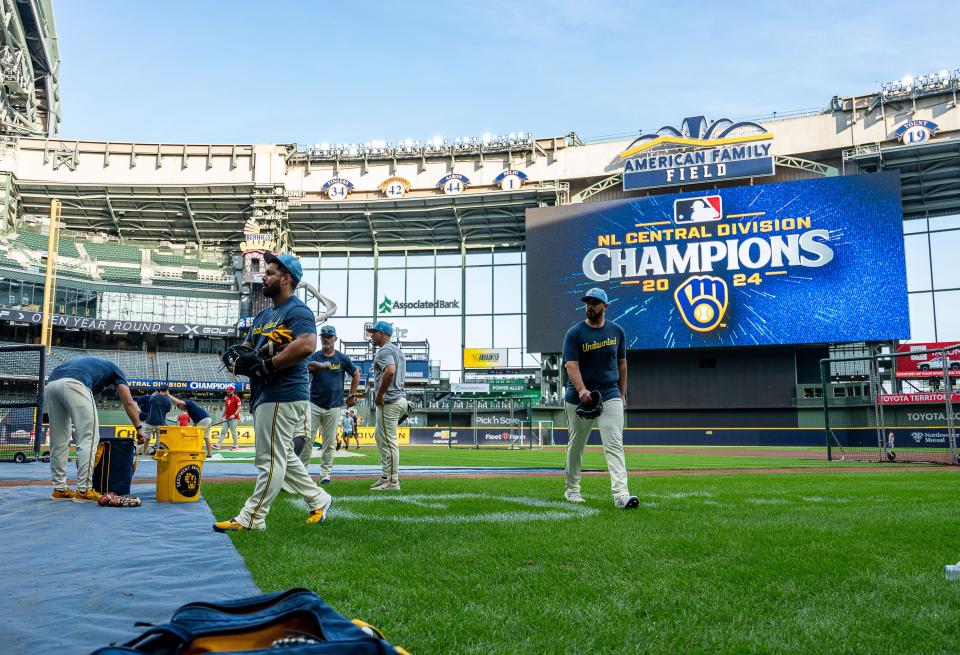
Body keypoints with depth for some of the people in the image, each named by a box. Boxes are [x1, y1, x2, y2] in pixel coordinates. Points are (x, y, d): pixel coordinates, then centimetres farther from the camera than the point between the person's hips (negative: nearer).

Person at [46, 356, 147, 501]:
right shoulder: (114, 369, 28)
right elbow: (128, 403, 19)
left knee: (58, 440, 17)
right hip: (73, 385, -7)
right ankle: (84, 490, -2)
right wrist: (139, 428, 26)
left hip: (50, 384, 7)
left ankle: (59, 489, 21)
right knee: (89, 438, 0)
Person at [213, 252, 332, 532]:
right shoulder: (263, 315, 20)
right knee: (282, 456, 18)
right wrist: (239, 356, -4)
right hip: (265, 394, 11)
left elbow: (307, 345, -28)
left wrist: (267, 364, -21)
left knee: (269, 458, -4)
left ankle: (251, 519, 2)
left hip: (283, 395, -11)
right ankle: (319, 499, 28)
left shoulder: (297, 310, -11)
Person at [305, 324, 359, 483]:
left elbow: (356, 375, 16)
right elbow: (308, 365, -24)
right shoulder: (314, 357, 0)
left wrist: (352, 395, 12)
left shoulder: (343, 358, 3)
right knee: (307, 439, -4)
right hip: (314, 404, 0)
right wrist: (320, 366, -46)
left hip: (333, 407, 1)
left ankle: (325, 473, 12)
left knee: (329, 442, 4)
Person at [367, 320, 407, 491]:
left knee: (388, 441, -7)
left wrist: (379, 394, -21)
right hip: (400, 398, 11)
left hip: (389, 402, -11)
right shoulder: (398, 350, 21)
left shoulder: (385, 350, -11)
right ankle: (386, 475, 22)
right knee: (379, 436, 20)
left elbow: (390, 371, -30)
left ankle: (392, 482, -5)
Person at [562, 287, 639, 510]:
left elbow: (622, 363, 16)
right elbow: (571, 365, -14)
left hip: (610, 395, 1)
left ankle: (621, 494, -20)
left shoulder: (617, 331, 7)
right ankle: (572, 489, 28)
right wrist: (581, 391, -30)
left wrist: (622, 393, 14)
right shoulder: (574, 333, -4)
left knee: (614, 444, -11)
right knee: (576, 444, 10)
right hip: (578, 397, -1)